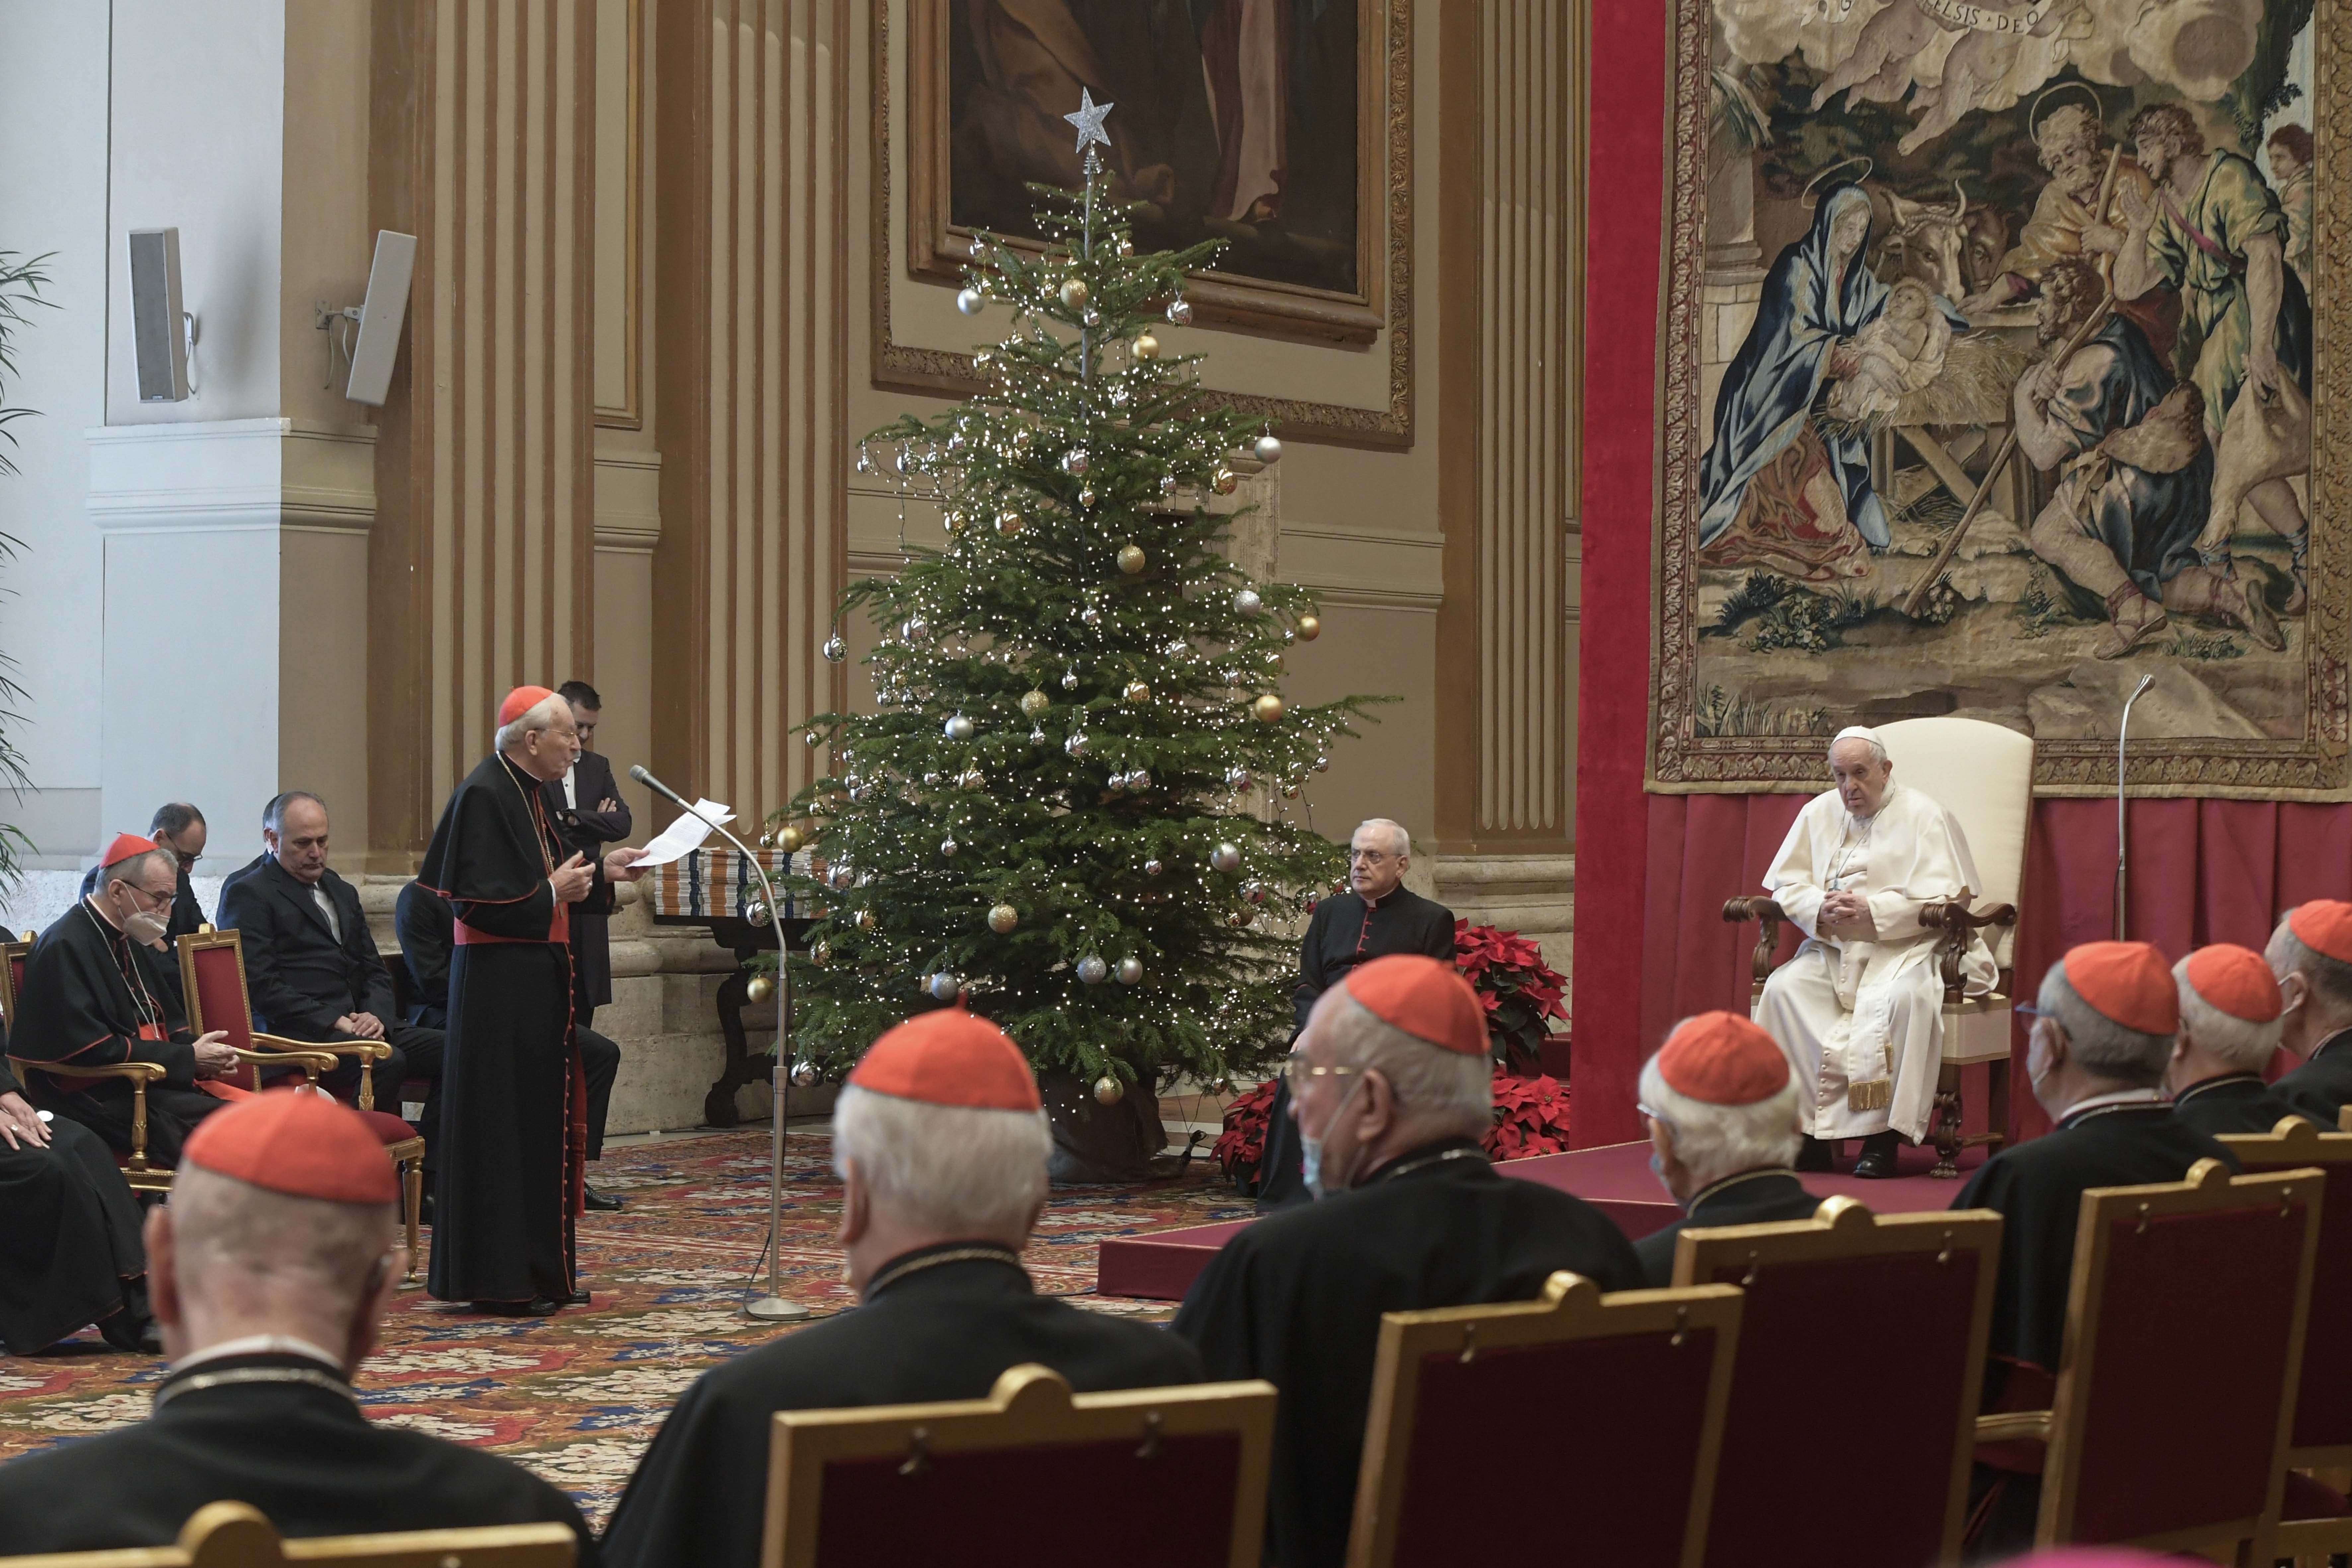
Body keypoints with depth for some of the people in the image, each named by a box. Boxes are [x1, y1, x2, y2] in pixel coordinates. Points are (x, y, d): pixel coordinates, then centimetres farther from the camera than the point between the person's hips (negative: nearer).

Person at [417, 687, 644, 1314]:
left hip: (537, 979, 10)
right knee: (502, 1123, -5)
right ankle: (498, 1278, 1)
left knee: (543, 1118, 13)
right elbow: (474, 901, -22)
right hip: (499, 985, -10)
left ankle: (542, 1268, 20)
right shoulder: (483, 795, -16)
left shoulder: (525, 792, 14)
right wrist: (553, 892, -17)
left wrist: (599, 868, 15)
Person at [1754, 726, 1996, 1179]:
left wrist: (1872, 911, -18)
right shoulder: (1818, 813, 14)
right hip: (1831, 949, 5)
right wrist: (1822, 908, -12)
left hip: (1906, 949, -5)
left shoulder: (1923, 816, -2)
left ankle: (1884, 1137, -30)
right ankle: (1811, 1134, -22)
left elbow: (1951, 896, -11)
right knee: (1784, 989, -24)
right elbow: (1786, 885, 11)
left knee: (1902, 997, -37)